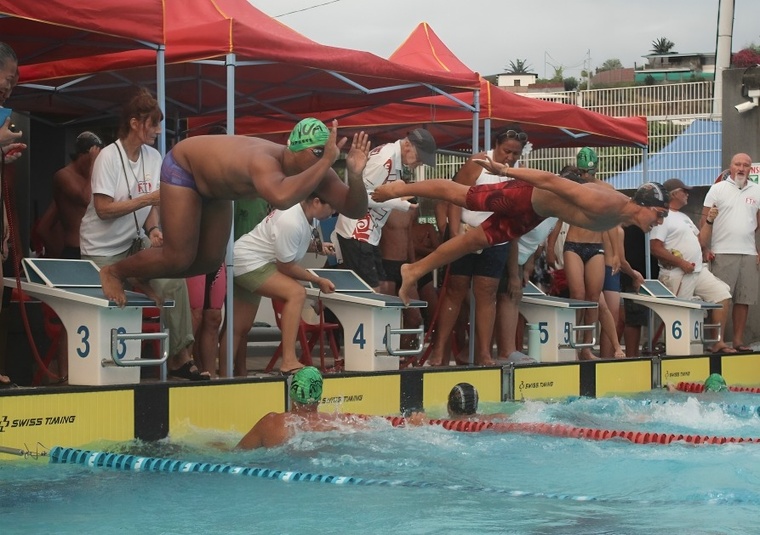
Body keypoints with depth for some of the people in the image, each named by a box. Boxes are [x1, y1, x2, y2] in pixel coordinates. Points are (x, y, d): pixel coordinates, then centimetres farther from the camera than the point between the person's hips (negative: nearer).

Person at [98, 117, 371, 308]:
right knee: (178, 258, -10)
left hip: (212, 180, 8)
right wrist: (326, 162, -63)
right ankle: (113, 272, 16)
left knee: (210, 260, 8)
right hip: (184, 166, -8)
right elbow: (282, 198, -69)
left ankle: (144, 276, 31)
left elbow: (355, 210, -23)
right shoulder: (264, 161, -45)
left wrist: (355, 175, -43)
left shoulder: (314, 166, -22)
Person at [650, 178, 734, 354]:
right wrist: (681, 263, -19)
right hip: (677, 275, -9)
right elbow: (655, 248, -19)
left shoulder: (684, 217, 21)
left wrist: (709, 221, 13)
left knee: (721, 294, 4)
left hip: (698, 271, 9)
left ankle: (717, 343, 5)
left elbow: (698, 240, 23)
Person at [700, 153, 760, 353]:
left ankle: (738, 340, 13)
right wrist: (704, 249, -6)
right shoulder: (718, 189, 2)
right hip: (722, 253, -4)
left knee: (743, 299, 5)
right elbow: (705, 220, 1)